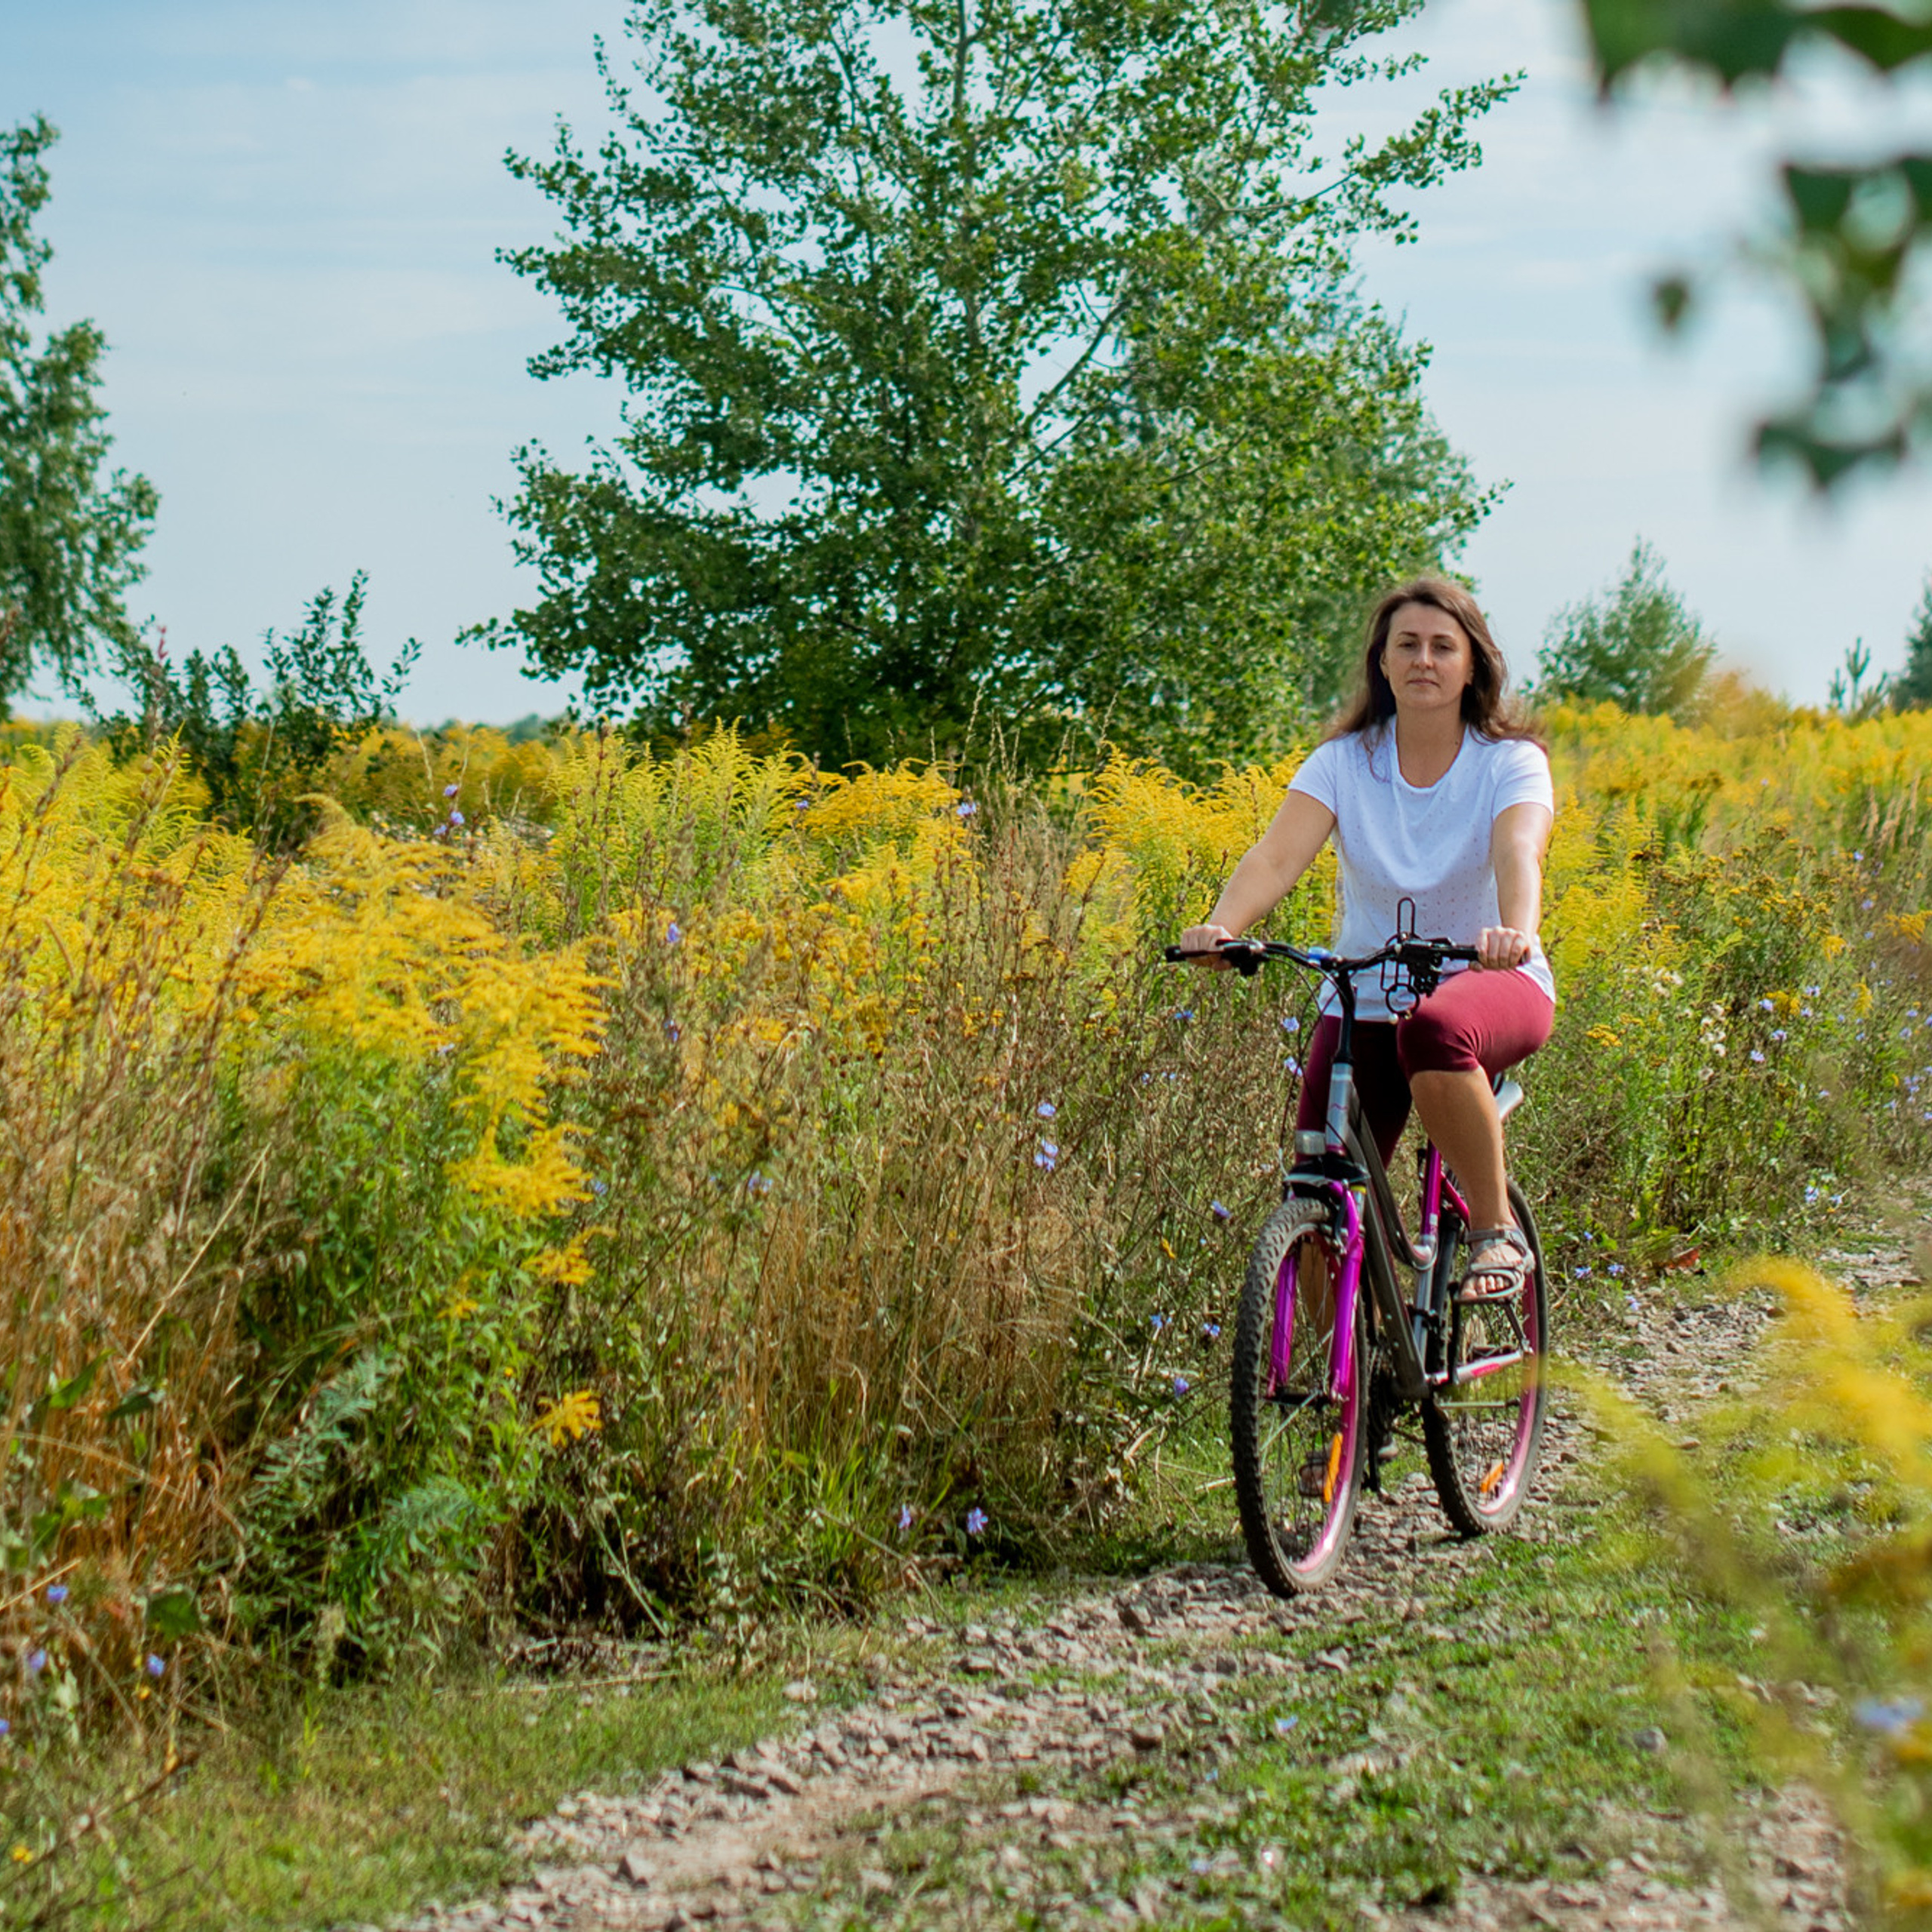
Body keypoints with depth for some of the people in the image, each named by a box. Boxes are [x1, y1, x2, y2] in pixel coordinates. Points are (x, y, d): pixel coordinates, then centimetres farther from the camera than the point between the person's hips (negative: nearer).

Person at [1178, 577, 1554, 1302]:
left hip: (1491, 982, -3)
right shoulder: (1344, 761, -4)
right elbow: (1276, 856, -19)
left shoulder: (1511, 762, -7)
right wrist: (1221, 926, -40)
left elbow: (1518, 853, -28)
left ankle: (1496, 1230, -21)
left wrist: (1514, 930, -51)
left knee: (1434, 1030, -39)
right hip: (1364, 997, 3)